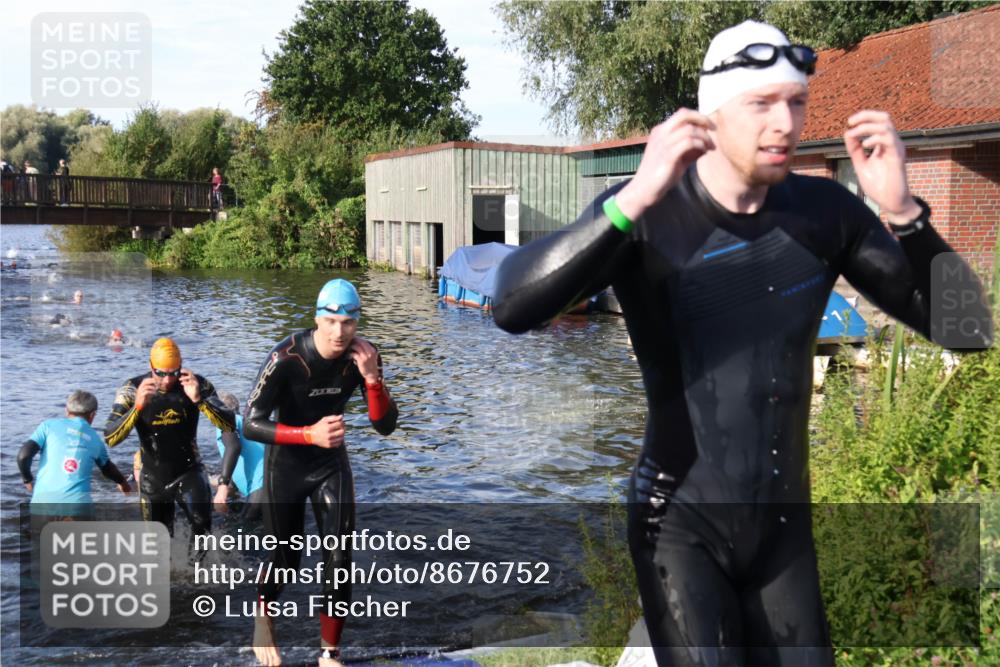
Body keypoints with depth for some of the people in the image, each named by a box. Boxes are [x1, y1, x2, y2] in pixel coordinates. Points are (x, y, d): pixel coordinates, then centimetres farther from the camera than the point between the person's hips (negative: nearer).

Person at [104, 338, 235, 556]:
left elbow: (229, 425, -23)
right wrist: (137, 406, -35)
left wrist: (199, 399, -37)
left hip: (188, 472, -2)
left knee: (201, 519, -30)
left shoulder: (196, 384, -15)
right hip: (153, 478, 2)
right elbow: (110, 438, -21)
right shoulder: (132, 389, -13)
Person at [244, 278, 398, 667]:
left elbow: (386, 426, -12)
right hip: (286, 466, -3)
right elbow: (251, 425, -26)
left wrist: (371, 378, -29)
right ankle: (262, 617, 42)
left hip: (332, 465, 3)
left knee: (339, 560, -3)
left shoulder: (362, 356, -14)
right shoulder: (287, 358, -26)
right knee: (286, 561, 8)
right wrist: (310, 435, -38)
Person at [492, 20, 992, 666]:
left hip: (782, 523, 4)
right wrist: (634, 200, -42)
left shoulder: (824, 211, -7)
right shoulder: (646, 213, -17)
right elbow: (513, 308, -32)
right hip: (680, 523, -4)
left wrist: (902, 210, -22)